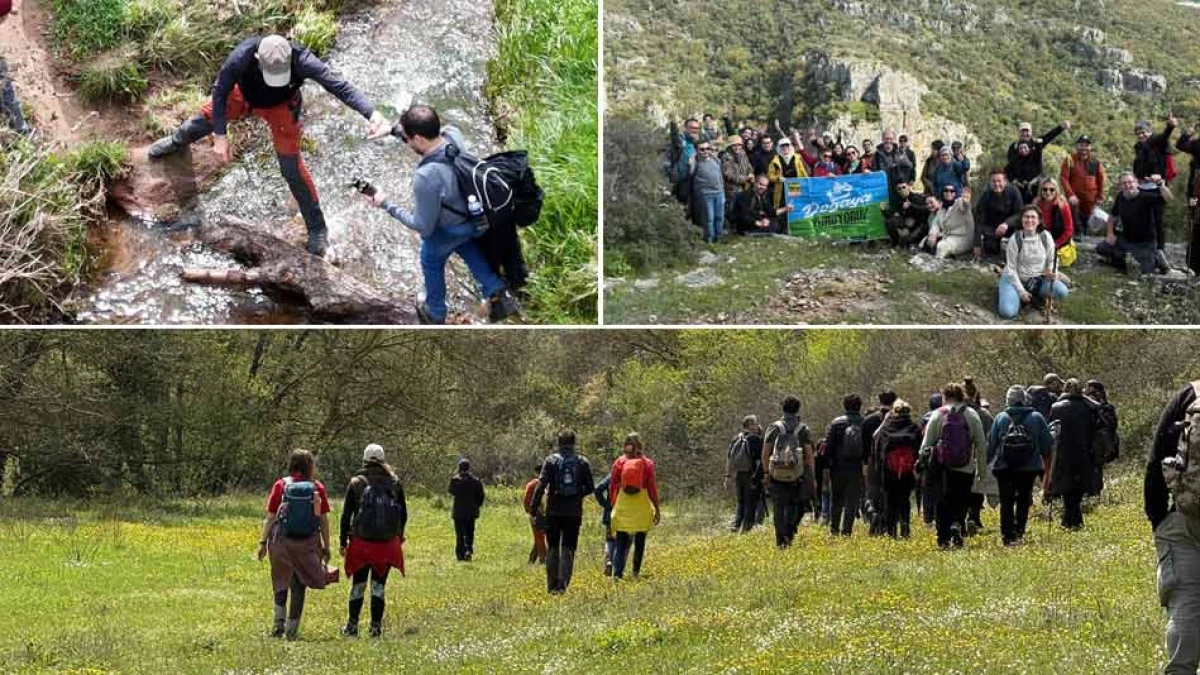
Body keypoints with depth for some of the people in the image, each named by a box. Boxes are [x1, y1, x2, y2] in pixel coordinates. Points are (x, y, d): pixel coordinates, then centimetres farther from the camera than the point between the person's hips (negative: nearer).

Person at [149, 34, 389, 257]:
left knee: (292, 167, -1)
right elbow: (220, 92, -25)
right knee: (206, 118, 22)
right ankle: (177, 141, 60)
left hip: (281, 106, -2)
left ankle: (317, 229, 14)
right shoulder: (241, 57, -41)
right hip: (244, 96, 2)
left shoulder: (301, 60, -44)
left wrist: (372, 113, -62)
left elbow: (339, 86, -48)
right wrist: (219, 136, -24)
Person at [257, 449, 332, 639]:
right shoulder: (317, 488, -1)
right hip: (307, 544, 0)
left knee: (281, 582, 12)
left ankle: (279, 621, -5)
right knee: (299, 585, 9)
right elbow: (324, 520, 0)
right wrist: (326, 547, 7)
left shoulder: (281, 486, -3)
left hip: (282, 541, 0)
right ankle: (292, 628, 7)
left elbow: (270, 517, -3)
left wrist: (263, 541, 1)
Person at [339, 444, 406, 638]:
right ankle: (376, 626, 4)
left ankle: (352, 625, 15)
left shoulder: (356, 482, -2)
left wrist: (343, 541, 7)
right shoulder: (394, 482, 3)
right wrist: (399, 535, 24)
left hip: (361, 542, -1)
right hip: (387, 543, 1)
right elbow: (403, 514, 10)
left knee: (358, 585, 10)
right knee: (379, 585, 6)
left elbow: (346, 514, 0)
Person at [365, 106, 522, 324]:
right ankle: (498, 294, 32)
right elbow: (432, 134, 2)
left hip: (447, 231, -6)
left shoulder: (426, 177, -43)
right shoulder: (453, 134, -26)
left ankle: (435, 314, 52)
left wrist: (386, 205, -19)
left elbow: (423, 226, -27)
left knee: (432, 262, 27)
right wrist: (393, 128, -6)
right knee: (464, 243, 38)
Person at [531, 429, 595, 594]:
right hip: (574, 512, 0)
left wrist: (535, 506, -9)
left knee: (552, 549, 11)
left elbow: (541, 485, -11)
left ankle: (552, 585, 13)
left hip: (553, 511, 0)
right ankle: (563, 584, -8)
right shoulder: (582, 462, 1)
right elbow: (590, 487, 0)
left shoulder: (551, 461, -3)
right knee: (568, 549, 4)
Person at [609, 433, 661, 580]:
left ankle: (617, 572, -13)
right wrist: (657, 509, 3)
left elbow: (613, 486, 2)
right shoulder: (647, 463, -3)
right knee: (640, 540, 14)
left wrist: (612, 505, 13)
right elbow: (652, 487, -3)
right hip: (642, 506, 0)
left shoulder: (619, 462, -1)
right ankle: (636, 571, 18)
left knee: (621, 541, 1)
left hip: (622, 505, 0)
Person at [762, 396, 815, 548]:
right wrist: (812, 477, 0)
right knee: (795, 504, 16)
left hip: (777, 474, 0)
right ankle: (790, 529, -5)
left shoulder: (774, 427, 4)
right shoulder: (803, 429, 2)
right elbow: (809, 455, -3)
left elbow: (765, 453, 0)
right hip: (797, 474, 0)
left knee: (779, 508, 5)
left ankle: (780, 540, 0)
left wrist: (766, 472, 9)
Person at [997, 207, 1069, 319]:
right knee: (1008, 312, -26)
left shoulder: (1046, 237, -8)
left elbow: (1051, 261, 4)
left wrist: (1050, 272, -20)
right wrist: (1021, 291, -15)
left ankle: (1038, 296, 7)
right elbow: (1011, 268, -11)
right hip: (1016, 278, -3)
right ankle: (1002, 292, 10)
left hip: (1038, 279, 3)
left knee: (1062, 291, -24)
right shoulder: (1015, 239, -15)